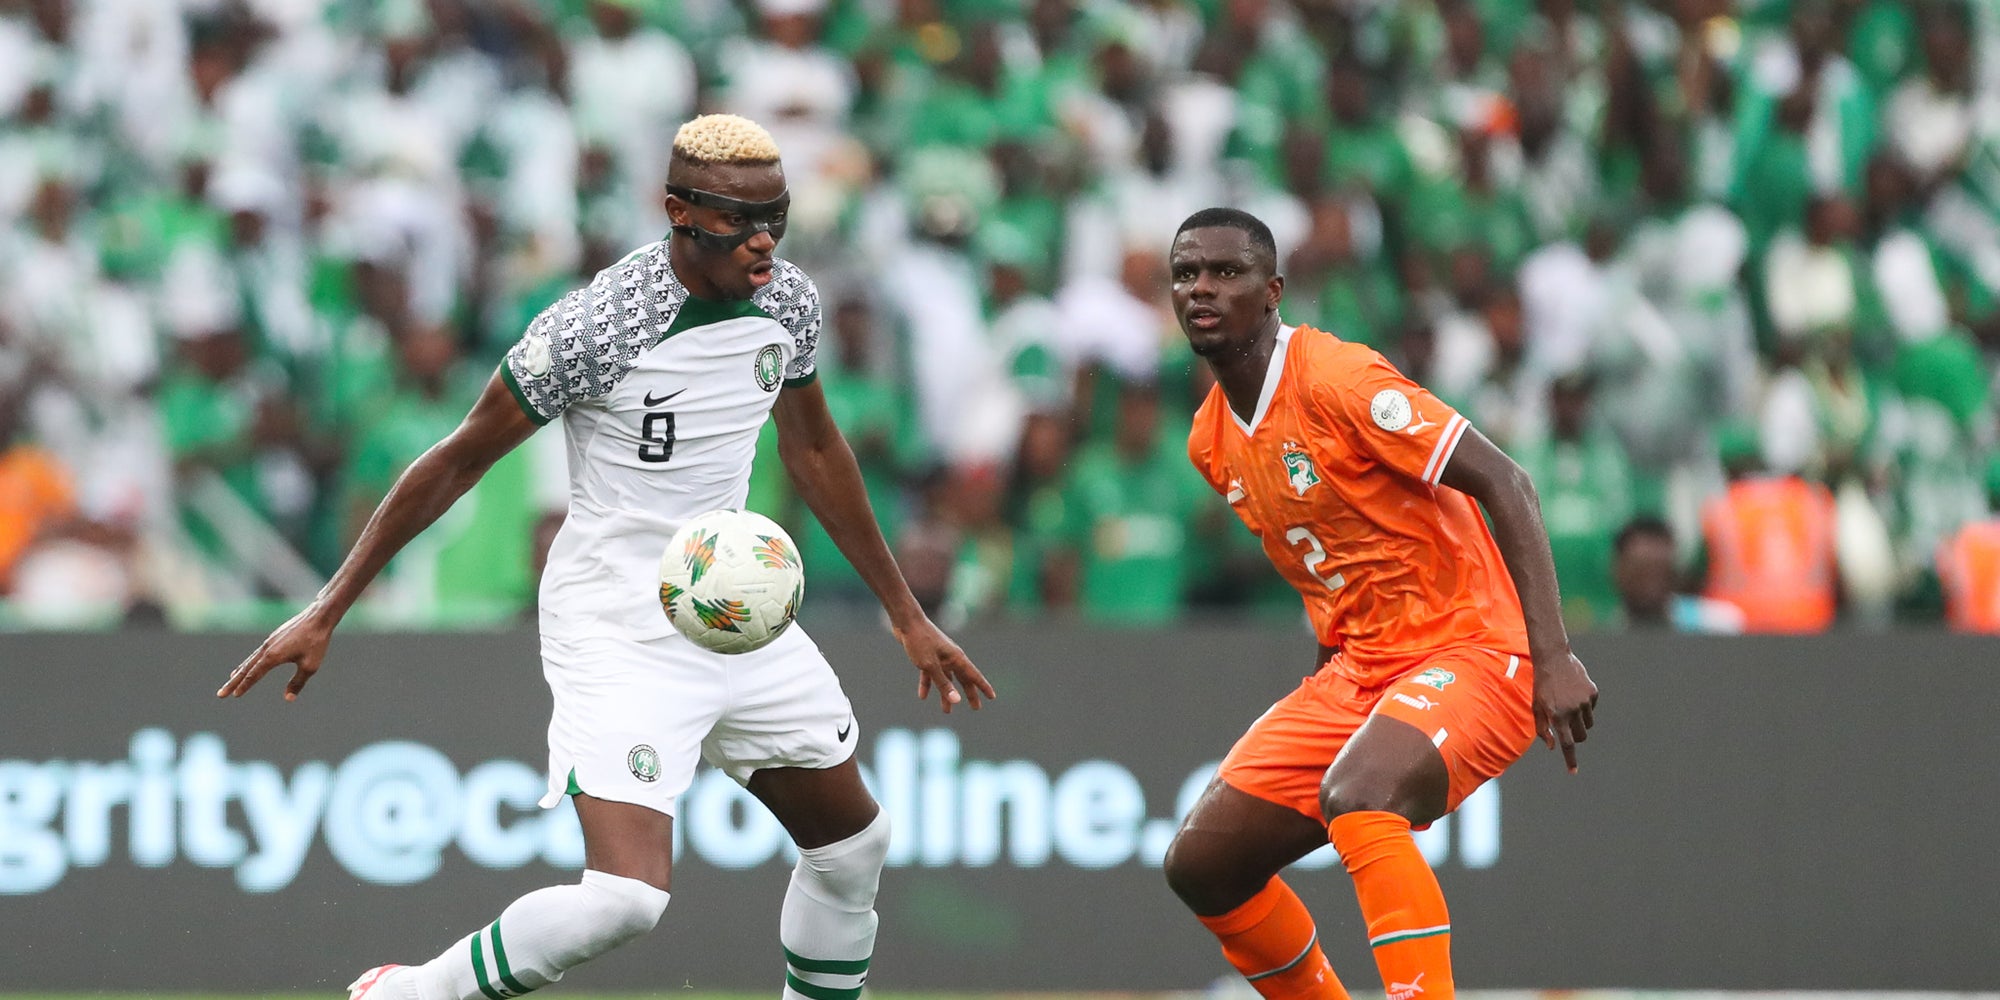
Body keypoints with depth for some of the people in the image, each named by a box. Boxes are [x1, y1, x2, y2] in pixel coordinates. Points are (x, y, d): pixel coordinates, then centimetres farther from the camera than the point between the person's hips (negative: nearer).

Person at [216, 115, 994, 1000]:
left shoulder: (787, 300, -2)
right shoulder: (594, 329, -22)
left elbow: (814, 450, 17)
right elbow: (456, 463, -13)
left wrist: (906, 614, 22)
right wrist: (326, 613, -10)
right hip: (617, 629, -7)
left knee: (852, 844, 15)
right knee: (624, 898, -22)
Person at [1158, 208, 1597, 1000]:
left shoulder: (1338, 380, -17)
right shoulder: (1211, 442, 8)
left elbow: (1503, 483, -20)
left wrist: (1553, 658, -26)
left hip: (1470, 652, -9)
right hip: (1356, 669, 9)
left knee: (1356, 796, -37)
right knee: (1201, 864, 2)